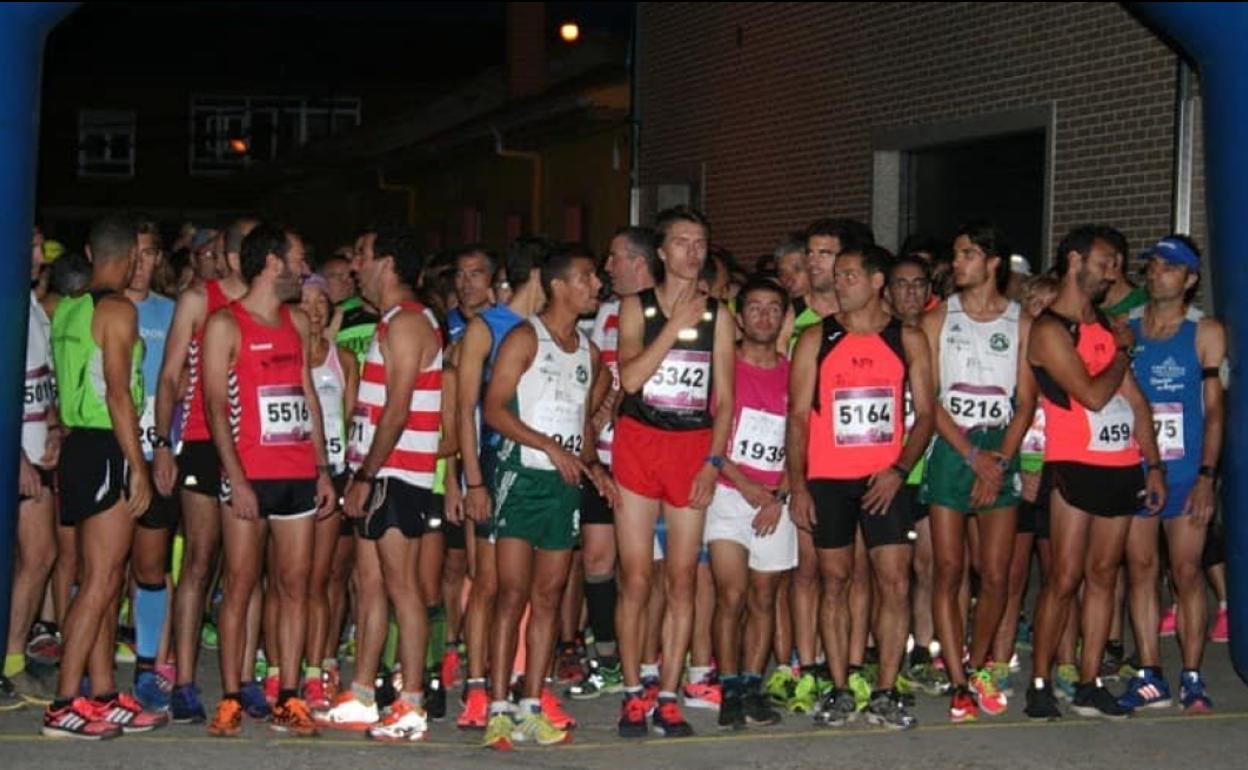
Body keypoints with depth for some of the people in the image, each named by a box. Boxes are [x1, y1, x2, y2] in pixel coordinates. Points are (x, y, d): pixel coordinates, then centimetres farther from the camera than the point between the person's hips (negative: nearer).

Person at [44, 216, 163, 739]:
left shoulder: (66, 310, 14)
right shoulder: (118, 309, -12)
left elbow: (68, 388, 16)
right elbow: (118, 392, -17)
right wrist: (138, 468, -16)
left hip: (78, 444, 9)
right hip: (106, 449, -9)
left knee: (105, 579, 13)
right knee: (100, 581, -7)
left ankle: (103, 699, 17)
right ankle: (65, 706, -6)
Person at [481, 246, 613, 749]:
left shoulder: (590, 352, 17)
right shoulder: (525, 338, -3)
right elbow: (494, 410, -11)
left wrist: (591, 464, 5)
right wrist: (550, 446, -18)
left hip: (566, 483, 6)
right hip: (524, 476, -6)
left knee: (548, 598, 6)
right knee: (512, 594, -8)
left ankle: (531, 708, 10)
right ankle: (499, 709, -5)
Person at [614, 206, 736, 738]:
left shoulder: (717, 316, 8)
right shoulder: (636, 308, 4)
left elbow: (724, 399, 6)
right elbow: (630, 376, -11)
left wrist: (713, 460, -4)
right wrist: (674, 325, -12)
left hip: (694, 449, 2)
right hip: (638, 444, -1)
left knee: (682, 581, 2)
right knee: (635, 580, -2)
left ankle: (667, 697, 9)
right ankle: (633, 695, 8)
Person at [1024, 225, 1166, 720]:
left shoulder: (1106, 326, 17)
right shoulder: (1049, 330, -7)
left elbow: (1135, 400, 16)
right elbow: (1092, 395, -16)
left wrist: (1153, 464, 11)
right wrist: (1122, 352, 1)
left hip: (1122, 467, 7)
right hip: (1075, 467, -7)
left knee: (1103, 576, 7)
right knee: (1065, 578, -7)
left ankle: (1089, 686, 12)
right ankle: (1039, 684, 2)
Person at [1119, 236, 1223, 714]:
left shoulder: (1206, 333, 2)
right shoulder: (1124, 329, 7)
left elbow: (1214, 409, -1)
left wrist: (1207, 475, -8)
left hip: (1184, 472, -2)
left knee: (1187, 572, 0)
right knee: (1140, 570, 5)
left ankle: (1191, 679, 8)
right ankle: (1149, 677, 11)